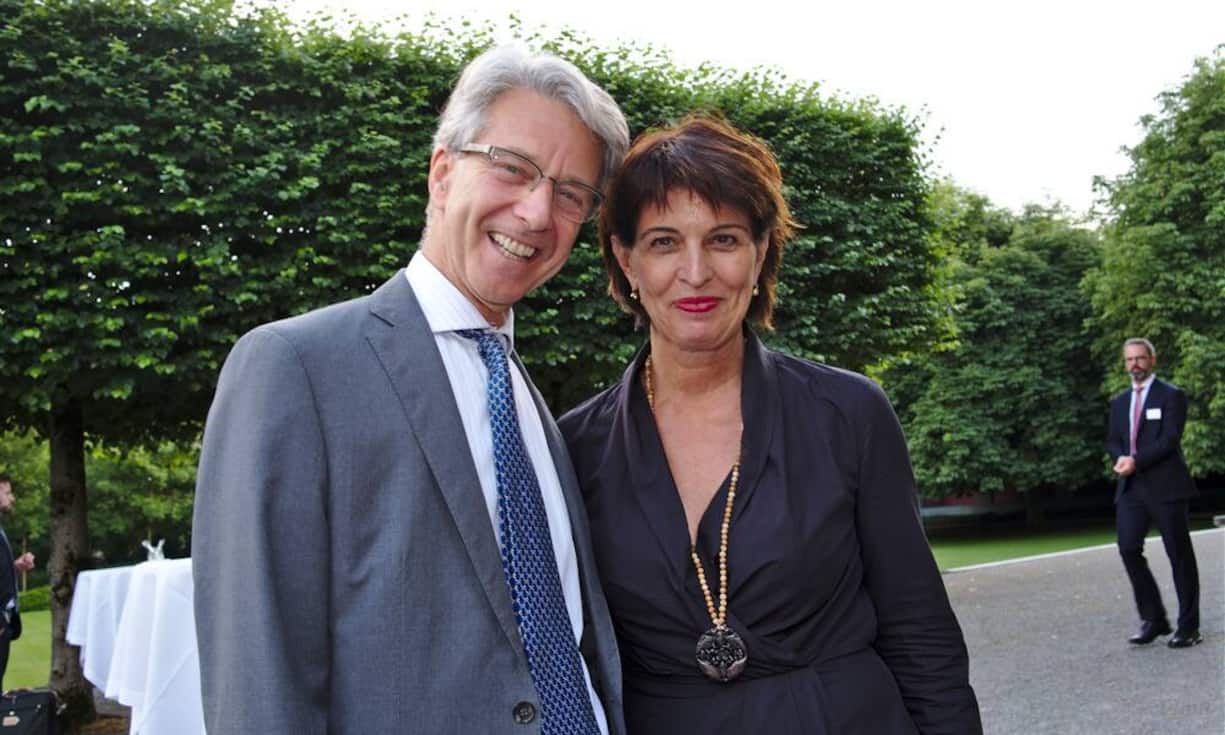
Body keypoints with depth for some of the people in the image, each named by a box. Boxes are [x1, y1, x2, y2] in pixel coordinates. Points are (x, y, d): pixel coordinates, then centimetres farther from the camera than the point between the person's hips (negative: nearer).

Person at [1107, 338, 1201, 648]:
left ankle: (1189, 627, 10)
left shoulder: (1171, 396, -1)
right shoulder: (1120, 402, 17)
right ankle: (1153, 619, 6)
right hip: (1131, 487, 5)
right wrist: (1121, 458, -7)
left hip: (1166, 486, -5)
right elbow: (1112, 441, 15)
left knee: (1179, 555, 1)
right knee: (1128, 548, -6)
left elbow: (1170, 439, -12)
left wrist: (1136, 461, -20)